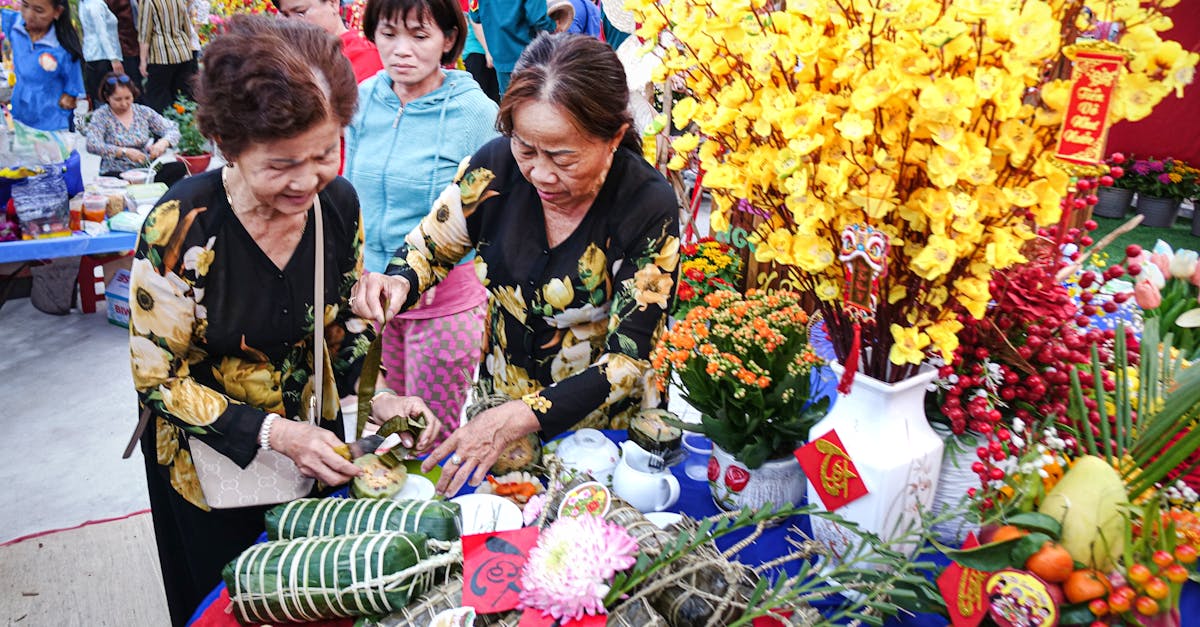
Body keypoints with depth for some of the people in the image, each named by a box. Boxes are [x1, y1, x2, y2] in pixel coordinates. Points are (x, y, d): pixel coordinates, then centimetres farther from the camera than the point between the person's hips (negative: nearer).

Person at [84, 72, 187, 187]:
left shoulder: (144, 112, 10)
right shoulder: (101, 116, 1)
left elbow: (173, 130, 7)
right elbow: (92, 145, -13)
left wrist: (163, 143, -17)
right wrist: (124, 151, -28)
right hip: (116, 174, -4)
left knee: (179, 167, -27)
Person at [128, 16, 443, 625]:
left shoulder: (338, 201, -15)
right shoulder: (181, 227, -28)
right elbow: (158, 380, -20)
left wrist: (375, 398, -17)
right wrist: (273, 433, -28)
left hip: (313, 440, 4)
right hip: (208, 458, -3)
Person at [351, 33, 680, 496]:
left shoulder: (649, 209, -21)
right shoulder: (498, 165, -13)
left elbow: (628, 361, -21)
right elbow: (428, 247, 3)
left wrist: (518, 419, -33)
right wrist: (399, 282, -21)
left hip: (600, 427, -1)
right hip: (496, 399, 2)